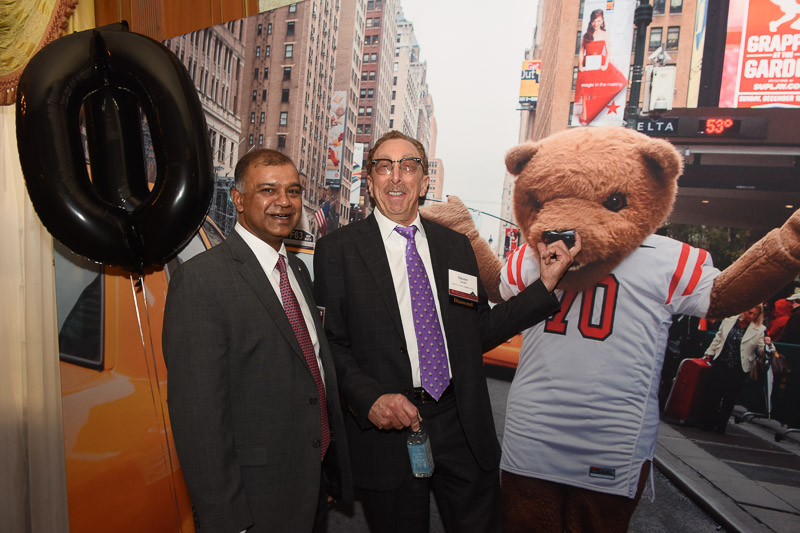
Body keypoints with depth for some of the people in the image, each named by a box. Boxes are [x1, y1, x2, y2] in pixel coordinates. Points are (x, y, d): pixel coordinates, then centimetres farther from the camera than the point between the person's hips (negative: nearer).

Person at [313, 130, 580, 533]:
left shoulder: (456, 246, 8)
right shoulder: (338, 249, -3)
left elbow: (481, 330, 7)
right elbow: (330, 342, -5)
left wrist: (546, 284, 1)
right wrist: (369, 398, -20)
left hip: (464, 425, 3)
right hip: (386, 425, -3)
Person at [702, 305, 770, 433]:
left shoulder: (760, 330, -3)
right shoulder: (728, 321, 3)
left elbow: (761, 352, -5)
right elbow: (718, 339, 15)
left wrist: (767, 345, -25)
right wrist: (709, 353, 17)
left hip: (738, 369, -1)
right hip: (720, 364, 2)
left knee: (730, 398, 5)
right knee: (713, 393, 0)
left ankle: (721, 425, 19)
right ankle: (708, 423, 13)